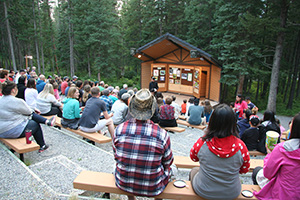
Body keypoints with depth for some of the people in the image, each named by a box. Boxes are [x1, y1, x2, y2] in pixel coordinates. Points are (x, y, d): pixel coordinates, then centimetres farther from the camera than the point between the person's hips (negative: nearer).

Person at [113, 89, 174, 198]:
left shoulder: (119, 129, -15)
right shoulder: (161, 134, -22)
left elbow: (116, 157, 2)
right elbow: (168, 163, -5)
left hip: (123, 184, 2)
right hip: (153, 189, -1)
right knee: (168, 169, 27)